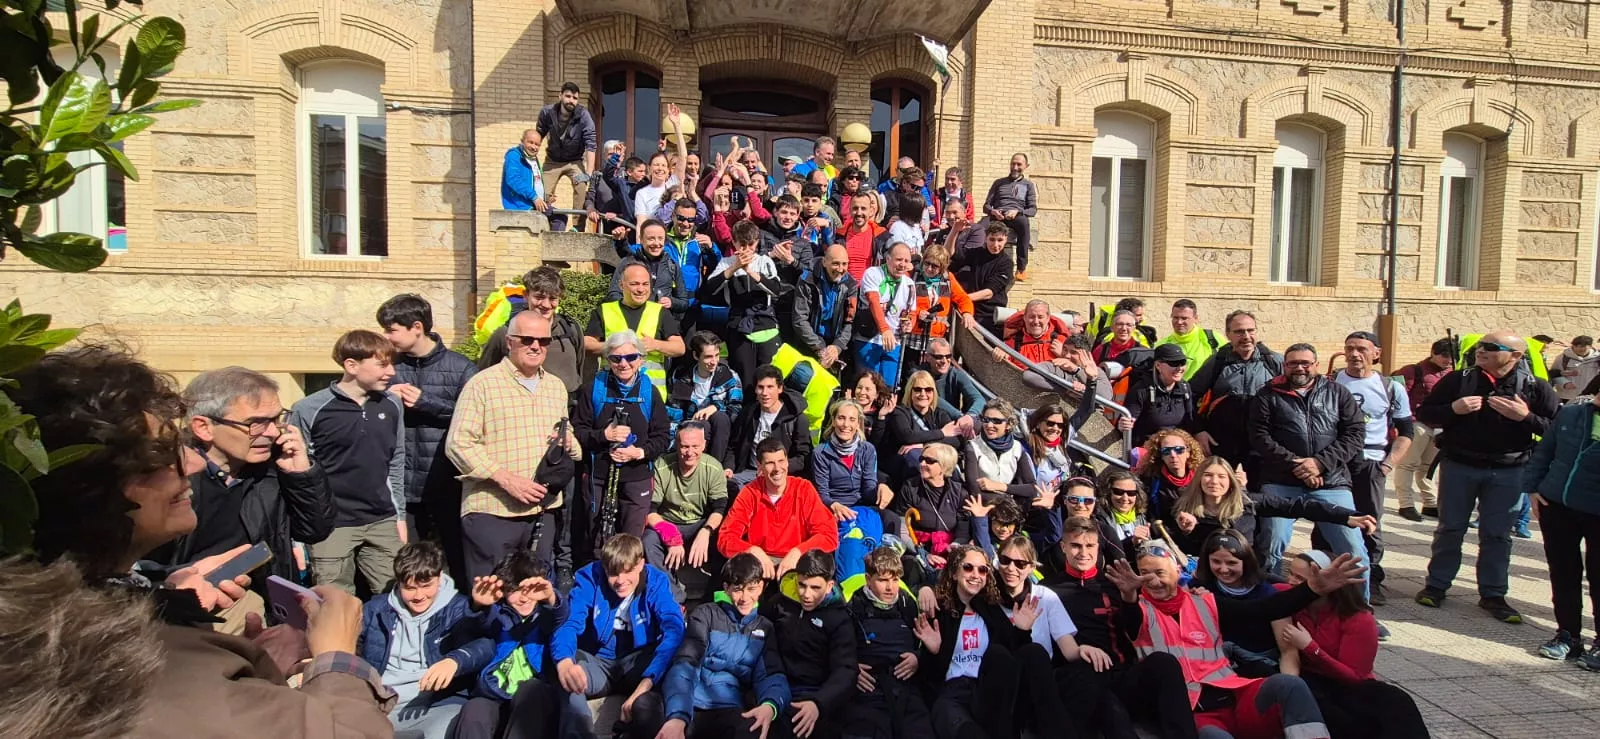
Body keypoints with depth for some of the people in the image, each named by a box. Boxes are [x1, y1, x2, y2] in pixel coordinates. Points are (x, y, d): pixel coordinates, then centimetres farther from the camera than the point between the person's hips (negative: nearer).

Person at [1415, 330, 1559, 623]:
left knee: (1497, 535, 7)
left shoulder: (1535, 388, -2)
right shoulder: (1458, 380, -1)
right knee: (1450, 529, 9)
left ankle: (1493, 594, 19)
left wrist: (1526, 417, -20)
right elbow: (1424, 413, 0)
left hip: (1507, 472, 0)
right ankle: (1436, 585, 20)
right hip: (1458, 466, 0)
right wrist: (1453, 409, -16)